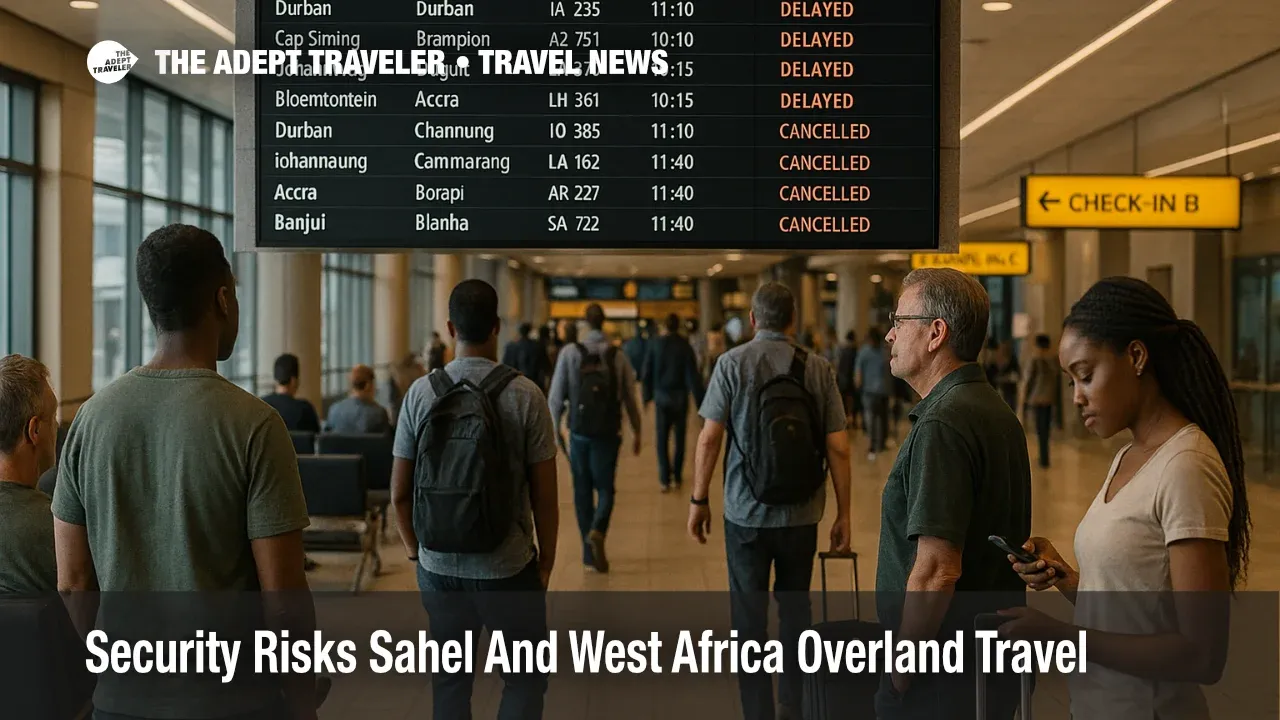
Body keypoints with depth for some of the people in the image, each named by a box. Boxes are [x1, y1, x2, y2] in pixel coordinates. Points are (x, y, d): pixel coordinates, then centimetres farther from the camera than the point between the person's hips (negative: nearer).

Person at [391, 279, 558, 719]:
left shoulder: (421, 394, -4)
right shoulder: (524, 395, -10)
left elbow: (399, 493, 1)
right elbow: (544, 496, -7)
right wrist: (546, 559, 6)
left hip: (438, 567, 3)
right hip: (508, 567, -2)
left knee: (449, 681, 17)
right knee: (525, 678, 13)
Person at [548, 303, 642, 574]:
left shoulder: (570, 352, -5)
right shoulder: (618, 356, -2)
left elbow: (556, 396, -5)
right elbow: (629, 399, 2)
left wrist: (553, 430, 4)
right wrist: (636, 432, 15)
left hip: (579, 432, 0)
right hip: (608, 432, 0)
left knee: (582, 491, 11)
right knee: (605, 489, 9)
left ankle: (589, 551, 15)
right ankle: (597, 530, -19)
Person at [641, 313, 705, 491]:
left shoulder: (655, 344, -5)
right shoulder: (685, 346, -9)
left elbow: (646, 372, 0)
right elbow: (693, 376, -11)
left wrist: (647, 396, 13)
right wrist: (699, 402, -8)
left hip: (661, 396, 0)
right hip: (680, 397, 0)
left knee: (662, 438, 6)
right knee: (679, 438, 13)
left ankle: (665, 479, -3)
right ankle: (677, 476, 18)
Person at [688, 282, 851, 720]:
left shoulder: (733, 363, -6)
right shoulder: (818, 368, -1)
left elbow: (710, 438, -9)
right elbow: (838, 448, -3)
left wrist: (699, 499, 1)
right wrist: (843, 514, 4)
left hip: (746, 512, -2)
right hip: (802, 514, 2)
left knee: (750, 617, 7)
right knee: (796, 608, 18)